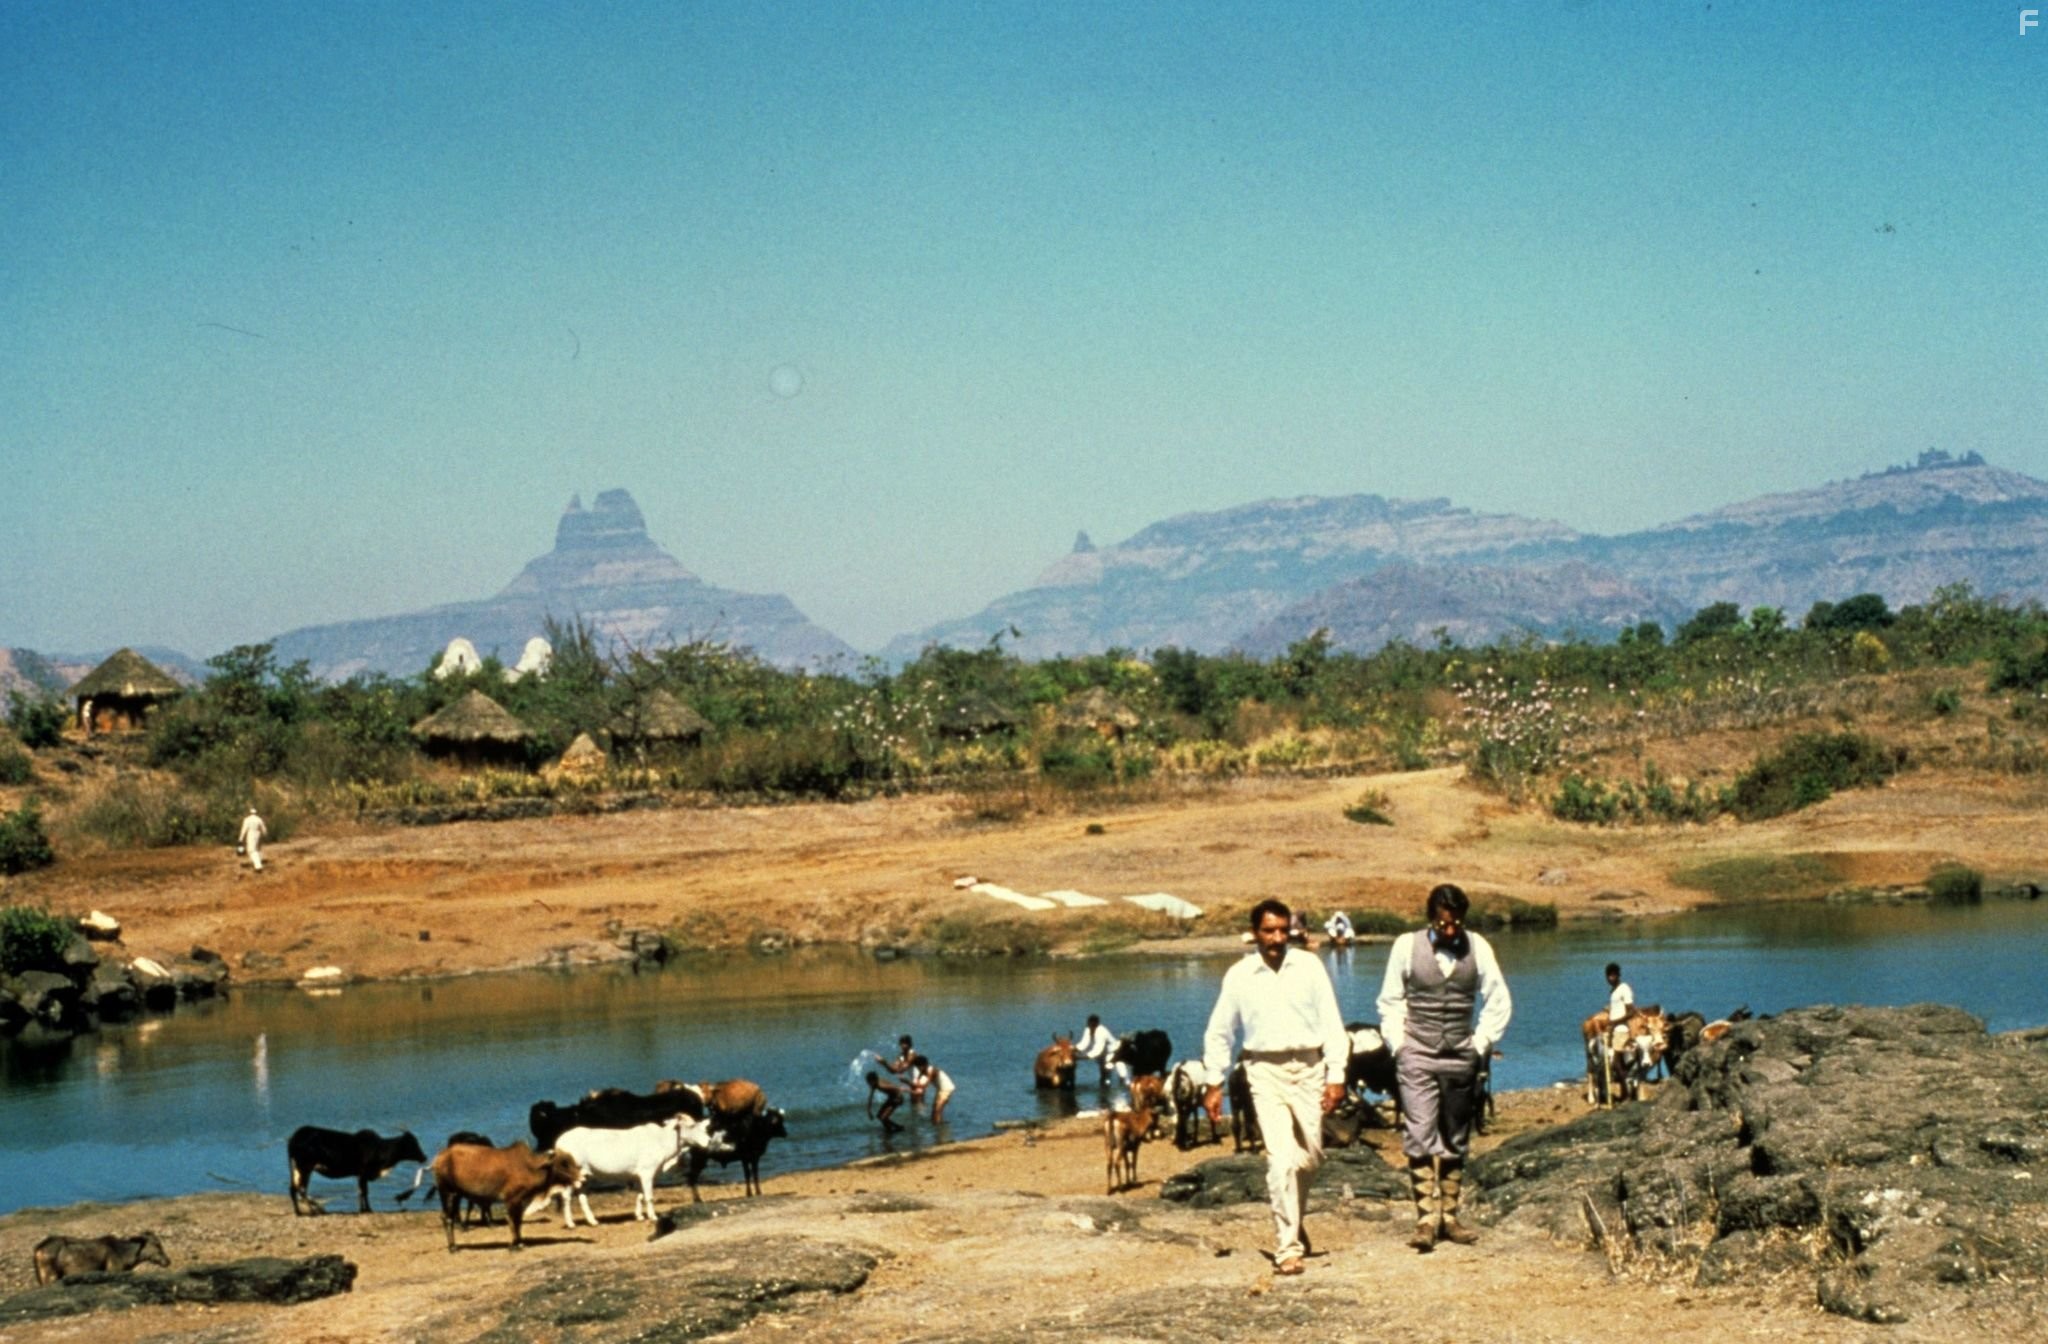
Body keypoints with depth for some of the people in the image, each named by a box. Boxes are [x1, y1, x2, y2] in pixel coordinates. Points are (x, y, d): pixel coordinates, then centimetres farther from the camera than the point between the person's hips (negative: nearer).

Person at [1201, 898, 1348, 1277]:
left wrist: (1336, 1076, -3)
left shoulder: (1309, 966, 0)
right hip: (1266, 1071, -1)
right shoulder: (1239, 976, 1)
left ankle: (1293, 1220, 38)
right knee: (1281, 1158, -12)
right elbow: (1219, 1032, 11)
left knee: (1310, 1156, 10)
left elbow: (1331, 1023, 2)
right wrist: (1215, 1083, 9)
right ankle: (1288, 1247, -7)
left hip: (1309, 1067, 2)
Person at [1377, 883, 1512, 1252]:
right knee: (1419, 1135, -13)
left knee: (1455, 1141, 8)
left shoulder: (1478, 948, 1)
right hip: (1417, 1056, -2)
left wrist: (1481, 1045, 2)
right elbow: (1390, 1001, 6)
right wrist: (1398, 1044, -2)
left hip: (1461, 1058, 3)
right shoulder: (1407, 946, -3)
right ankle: (1426, 1218, -13)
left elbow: (1498, 1002, 9)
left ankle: (1448, 1217, 16)